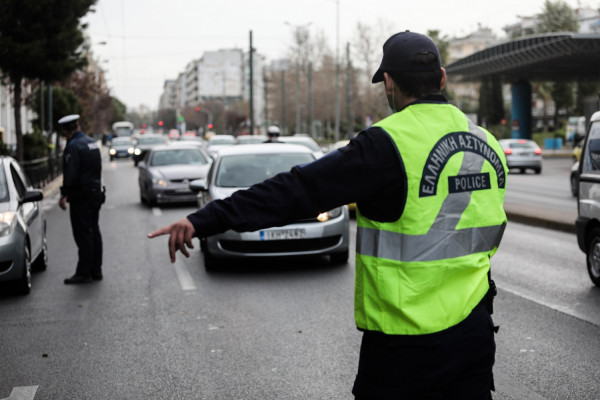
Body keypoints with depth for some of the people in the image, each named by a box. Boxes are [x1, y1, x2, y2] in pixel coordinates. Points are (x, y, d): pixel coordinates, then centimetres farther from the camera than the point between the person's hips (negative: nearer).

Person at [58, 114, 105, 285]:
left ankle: (84, 272, -4)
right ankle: (96, 271, 16)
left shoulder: (73, 146, -15)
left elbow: (70, 174, -20)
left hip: (81, 197, -9)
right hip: (96, 192, 9)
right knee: (94, 232, 11)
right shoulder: (93, 143, 12)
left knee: (83, 234, -6)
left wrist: (63, 195, -16)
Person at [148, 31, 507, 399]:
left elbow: (299, 190, -21)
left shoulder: (388, 144, -16)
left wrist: (205, 220, -20)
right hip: (475, 332, 6)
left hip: (408, 343, -6)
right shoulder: (487, 143, 7)